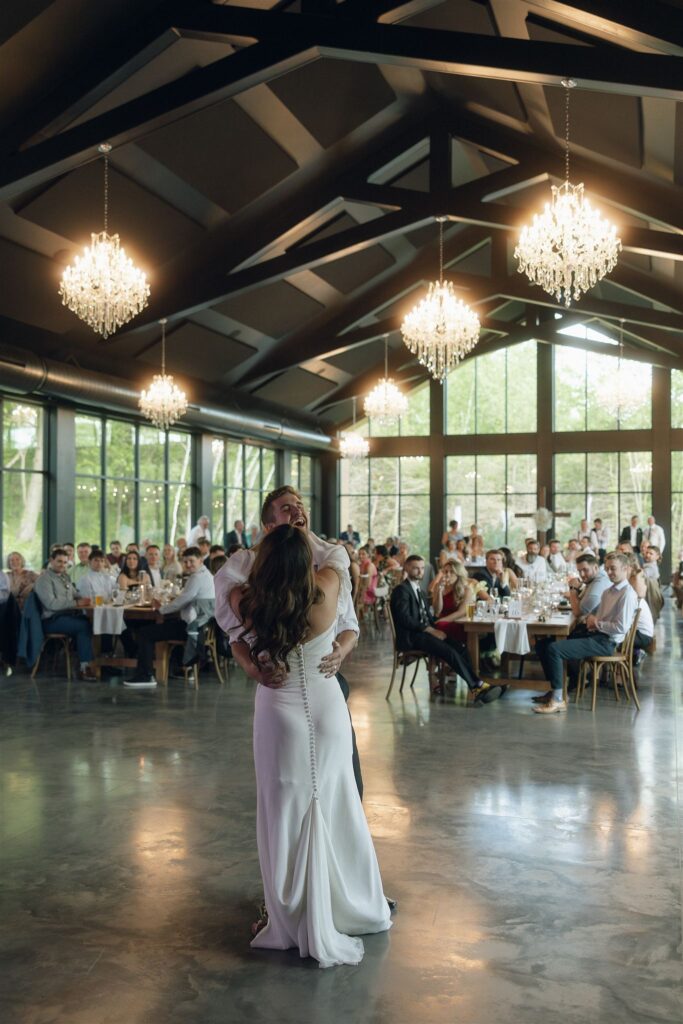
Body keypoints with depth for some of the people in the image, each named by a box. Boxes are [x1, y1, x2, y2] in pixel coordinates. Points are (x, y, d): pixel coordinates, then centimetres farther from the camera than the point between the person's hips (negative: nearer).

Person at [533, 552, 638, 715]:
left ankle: (558, 700, -17)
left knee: (553, 649, -24)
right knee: (542, 645, 3)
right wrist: (591, 619, 1)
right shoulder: (608, 591, 18)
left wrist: (597, 623, -9)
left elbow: (621, 627, -19)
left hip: (606, 642, -10)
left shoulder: (627, 594, -11)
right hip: (595, 635, 10)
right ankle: (554, 690, 9)